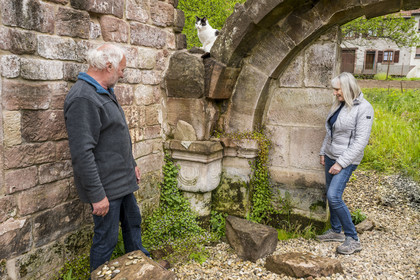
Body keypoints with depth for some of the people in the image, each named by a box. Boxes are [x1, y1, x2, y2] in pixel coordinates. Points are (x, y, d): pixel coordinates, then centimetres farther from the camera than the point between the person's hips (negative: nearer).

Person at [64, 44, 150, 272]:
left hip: (122, 180, 10)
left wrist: (132, 164, 21)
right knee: (106, 239, 5)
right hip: (105, 185, -10)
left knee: (132, 223, 24)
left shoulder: (105, 91, 10)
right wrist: (97, 195, -24)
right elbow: (82, 153, -27)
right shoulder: (83, 98, -23)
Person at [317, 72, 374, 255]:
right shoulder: (339, 105, 7)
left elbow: (361, 141, -20)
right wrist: (323, 152, 17)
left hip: (347, 159, -8)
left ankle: (353, 240, -3)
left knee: (334, 196, -16)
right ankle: (336, 231, 30)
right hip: (331, 156, 8)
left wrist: (341, 163, -21)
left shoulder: (364, 108, -17)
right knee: (331, 195, 13)